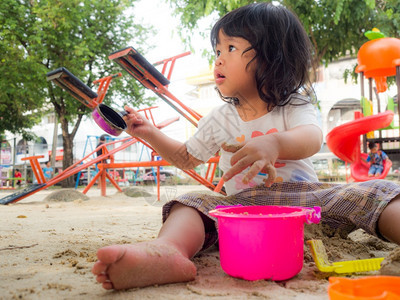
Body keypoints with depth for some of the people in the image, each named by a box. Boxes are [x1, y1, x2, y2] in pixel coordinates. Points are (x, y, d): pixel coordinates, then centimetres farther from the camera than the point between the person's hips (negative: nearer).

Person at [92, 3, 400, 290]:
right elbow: (186, 157, 21)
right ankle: (167, 251, -55)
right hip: (243, 204, 1)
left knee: (373, 192, -22)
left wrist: (275, 143, -45)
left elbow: (312, 138, -22)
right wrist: (150, 133, 9)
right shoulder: (219, 119, 11)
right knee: (193, 202, -25)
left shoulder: (294, 106, 2)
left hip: (304, 198, 0)